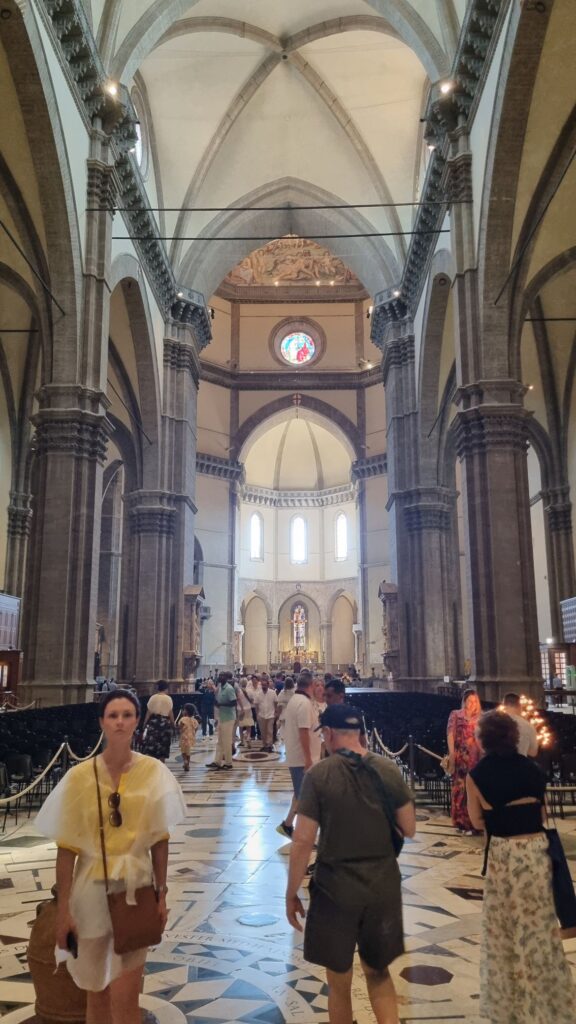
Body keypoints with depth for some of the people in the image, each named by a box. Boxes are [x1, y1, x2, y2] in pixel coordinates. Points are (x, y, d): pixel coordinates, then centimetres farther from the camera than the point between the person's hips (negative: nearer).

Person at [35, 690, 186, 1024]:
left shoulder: (154, 773, -8)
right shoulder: (80, 776, -11)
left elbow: (159, 839, 0)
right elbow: (67, 847, -6)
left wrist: (162, 894, 2)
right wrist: (63, 908, -4)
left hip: (136, 888, 0)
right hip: (92, 889, 1)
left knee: (125, 997, 0)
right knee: (97, 991, 17)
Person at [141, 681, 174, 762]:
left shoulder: (153, 697, -1)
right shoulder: (168, 699, -2)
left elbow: (148, 712, 0)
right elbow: (171, 714, 0)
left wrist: (145, 723, 7)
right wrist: (173, 724, 13)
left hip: (153, 722, 0)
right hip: (164, 723, 0)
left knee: (149, 746, -1)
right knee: (162, 748, 10)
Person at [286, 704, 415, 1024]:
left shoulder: (318, 775, -14)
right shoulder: (389, 770, -5)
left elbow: (302, 842, -14)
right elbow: (409, 829, 3)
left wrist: (291, 893, -2)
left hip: (336, 888, -3)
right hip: (383, 886, 3)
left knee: (339, 983, 17)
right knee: (378, 971, 24)